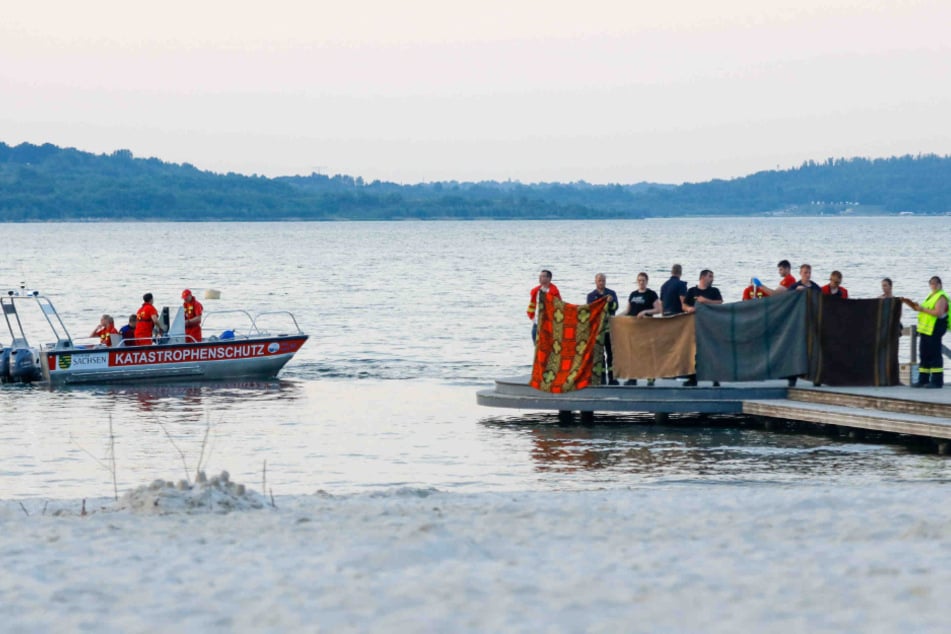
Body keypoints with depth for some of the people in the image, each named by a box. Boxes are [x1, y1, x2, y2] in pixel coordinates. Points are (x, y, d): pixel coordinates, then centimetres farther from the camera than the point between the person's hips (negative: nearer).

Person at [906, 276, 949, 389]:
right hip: (925, 329, 10)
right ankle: (923, 380, 15)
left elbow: (938, 313, -24)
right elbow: (920, 308, 28)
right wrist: (910, 303, 14)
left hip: (934, 331, -10)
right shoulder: (931, 296, 21)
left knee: (934, 355, -9)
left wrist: (923, 309, -19)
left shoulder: (941, 297, -10)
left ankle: (937, 381, -9)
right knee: (924, 355, 11)